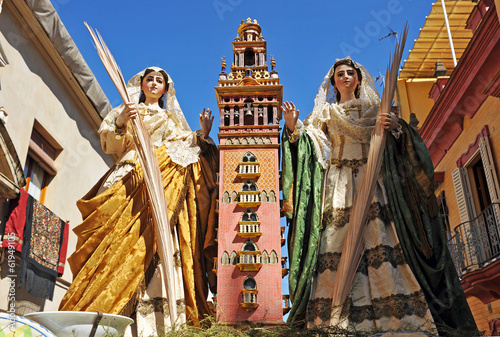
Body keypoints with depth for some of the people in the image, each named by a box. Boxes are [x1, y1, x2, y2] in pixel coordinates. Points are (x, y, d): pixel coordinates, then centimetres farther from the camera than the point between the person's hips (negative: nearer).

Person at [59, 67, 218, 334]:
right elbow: (110, 145, 9)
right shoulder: (128, 110, 23)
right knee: (128, 241, -19)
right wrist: (120, 124, -9)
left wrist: (202, 134, 4)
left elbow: (187, 148, 20)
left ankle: (157, 320, -20)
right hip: (133, 178, -2)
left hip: (165, 183, 2)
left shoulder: (172, 118, 30)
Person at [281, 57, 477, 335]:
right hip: (339, 180, 0)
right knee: (339, 241, -12)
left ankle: (397, 314, -11)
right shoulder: (327, 112, 19)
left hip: (372, 179, 0)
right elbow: (307, 138, 6)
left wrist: (395, 126, -13)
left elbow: (395, 143, 8)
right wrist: (294, 127, -12)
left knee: (381, 241, -11)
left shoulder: (374, 107, 19)